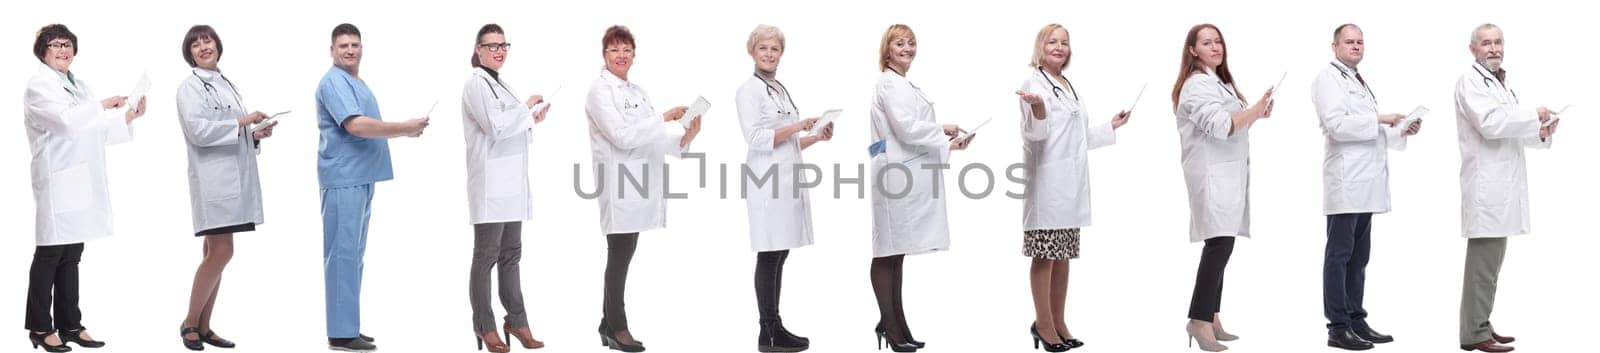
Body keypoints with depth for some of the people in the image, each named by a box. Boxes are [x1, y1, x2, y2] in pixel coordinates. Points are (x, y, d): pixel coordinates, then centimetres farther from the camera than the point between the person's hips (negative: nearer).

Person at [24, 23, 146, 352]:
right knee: (49, 255, -3)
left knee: (71, 256, 10)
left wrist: (128, 116, 6)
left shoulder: (78, 85, 21)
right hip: (58, 181, -7)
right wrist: (102, 106, -11)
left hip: (82, 183, 8)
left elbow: (95, 131, 19)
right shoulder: (39, 85, -4)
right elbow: (66, 120, -19)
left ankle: (70, 325, 14)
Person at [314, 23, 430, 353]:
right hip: (344, 179, -10)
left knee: (353, 254, 12)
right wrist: (405, 127, -18)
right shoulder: (334, 82, -11)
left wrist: (404, 130, 13)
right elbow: (355, 125, -23)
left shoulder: (357, 83, 20)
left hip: (361, 177, 10)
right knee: (343, 254, -9)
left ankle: (347, 326, 18)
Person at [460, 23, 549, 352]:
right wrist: (526, 108, -7)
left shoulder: (500, 84, 18)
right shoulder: (476, 83, -9)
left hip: (511, 182, 9)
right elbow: (496, 128, -18)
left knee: (511, 254, 11)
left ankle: (516, 320, 16)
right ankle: (484, 326, 6)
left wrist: (531, 119, 7)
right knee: (486, 256, -1)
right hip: (490, 183, -9)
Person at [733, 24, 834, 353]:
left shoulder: (781, 89, 19)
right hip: (767, 181, -8)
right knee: (769, 257, -6)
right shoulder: (749, 90, -6)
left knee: (779, 256, 9)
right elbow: (756, 139, -16)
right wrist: (797, 126, -17)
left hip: (788, 179, 8)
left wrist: (817, 137, 8)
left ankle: (776, 327, 14)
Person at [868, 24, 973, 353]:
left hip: (907, 176, 10)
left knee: (895, 254, 12)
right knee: (888, 254, -5)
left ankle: (894, 325, 17)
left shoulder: (903, 84, 21)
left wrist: (942, 133, 7)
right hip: (897, 175, -10)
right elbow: (907, 129, -19)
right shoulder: (891, 83, -10)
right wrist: (946, 135, -8)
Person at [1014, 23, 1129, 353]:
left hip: (1071, 181, 8)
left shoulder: (1067, 85, 19)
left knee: (1063, 255, 10)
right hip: (1047, 180, -8)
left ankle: (1058, 323, 16)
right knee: (1045, 255, -3)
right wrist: (1037, 109, -36)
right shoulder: (1034, 82, -6)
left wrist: (1111, 127, 30)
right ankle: (1043, 323, 3)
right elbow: (1036, 134, -17)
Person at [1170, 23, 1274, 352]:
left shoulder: (1220, 82, 23)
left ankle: (1211, 319, 9)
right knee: (1219, 244, -18)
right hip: (1212, 173, -10)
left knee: (1219, 246, 7)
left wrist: (1256, 114, 13)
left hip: (1226, 173, 10)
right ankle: (1199, 321, -19)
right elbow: (1219, 126, -21)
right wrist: (1257, 110, -19)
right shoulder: (1197, 84, -10)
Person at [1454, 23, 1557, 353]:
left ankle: (1481, 326, 17)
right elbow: (1489, 124, -21)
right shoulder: (1470, 81, -8)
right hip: (1486, 185, -9)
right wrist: (1534, 115, -13)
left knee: (1490, 261, 11)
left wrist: (1540, 133, 6)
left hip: (1501, 184, 9)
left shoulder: (1500, 82, 21)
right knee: (1483, 261, -9)